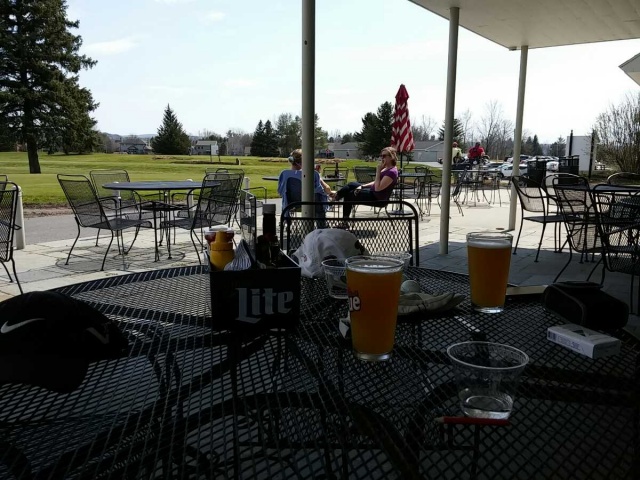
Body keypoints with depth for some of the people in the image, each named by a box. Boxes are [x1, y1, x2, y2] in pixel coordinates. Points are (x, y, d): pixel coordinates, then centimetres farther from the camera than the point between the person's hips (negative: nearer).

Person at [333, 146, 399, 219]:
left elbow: (378, 188, -30)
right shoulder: (386, 169, 5)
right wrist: (362, 186, 3)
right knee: (351, 185, 15)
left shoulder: (392, 172, -27)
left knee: (349, 195, 4)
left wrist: (378, 171, -26)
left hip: (378, 199, -10)